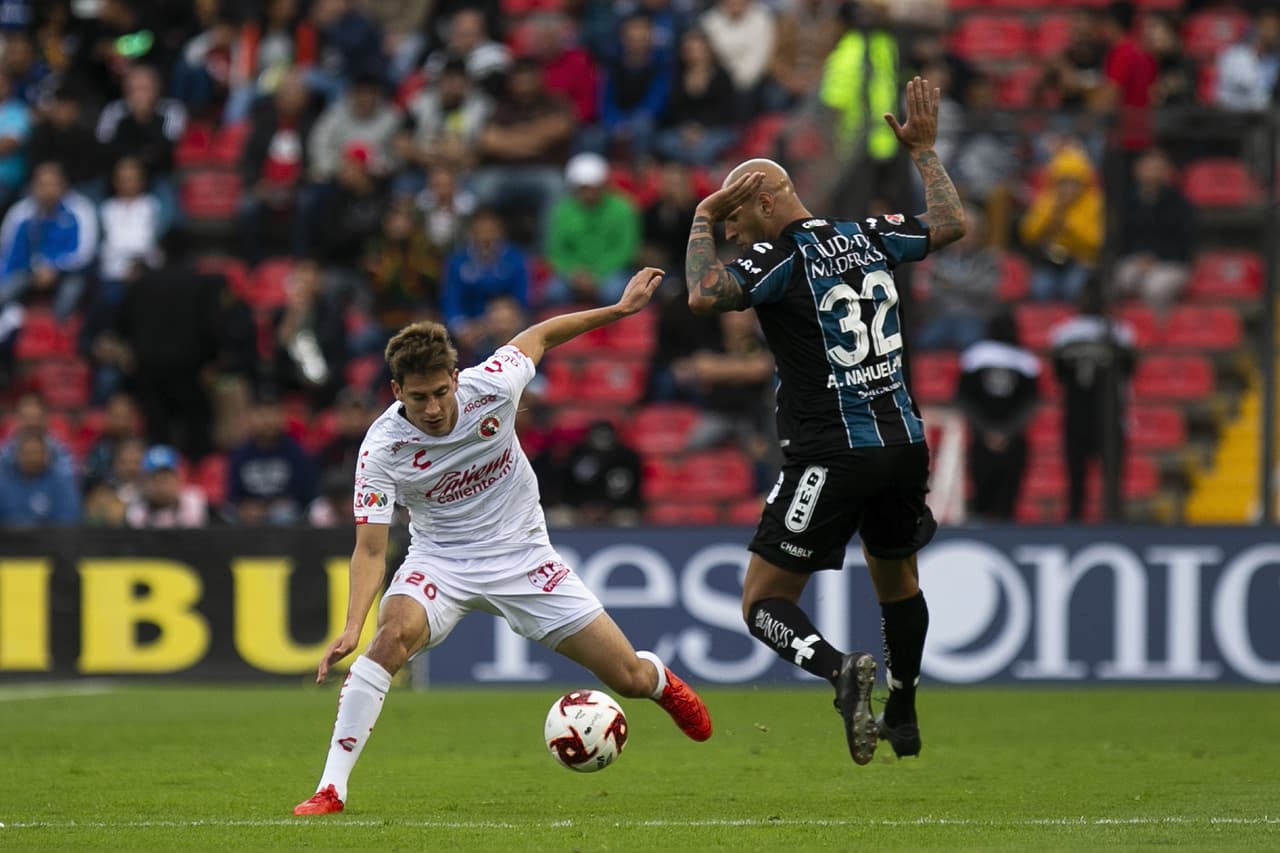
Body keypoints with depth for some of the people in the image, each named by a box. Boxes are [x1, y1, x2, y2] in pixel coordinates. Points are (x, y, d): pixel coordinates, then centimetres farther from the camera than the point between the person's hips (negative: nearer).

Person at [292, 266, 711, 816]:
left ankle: (660, 681, 42)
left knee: (628, 678, 0)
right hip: (441, 560, -1)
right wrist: (351, 626, -35)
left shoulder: (491, 387, -20)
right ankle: (331, 789, -29)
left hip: (521, 555, 1)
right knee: (394, 632, -34)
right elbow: (371, 548, -21)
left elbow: (537, 336, 1)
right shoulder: (381, 450, -23)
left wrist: (620, 309, 3)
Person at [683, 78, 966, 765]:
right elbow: (952, 223, 24)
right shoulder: (867, 237, 9)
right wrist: (923, 151, 36)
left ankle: (843, 670, -28)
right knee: (897, 579, 30)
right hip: (903, 443, 7)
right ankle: (902, 718, 39)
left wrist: (703, 217, -11)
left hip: (831, 456, -7)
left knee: (764, 605, -2)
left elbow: (704, 294, -25)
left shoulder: (781, 257, -10)